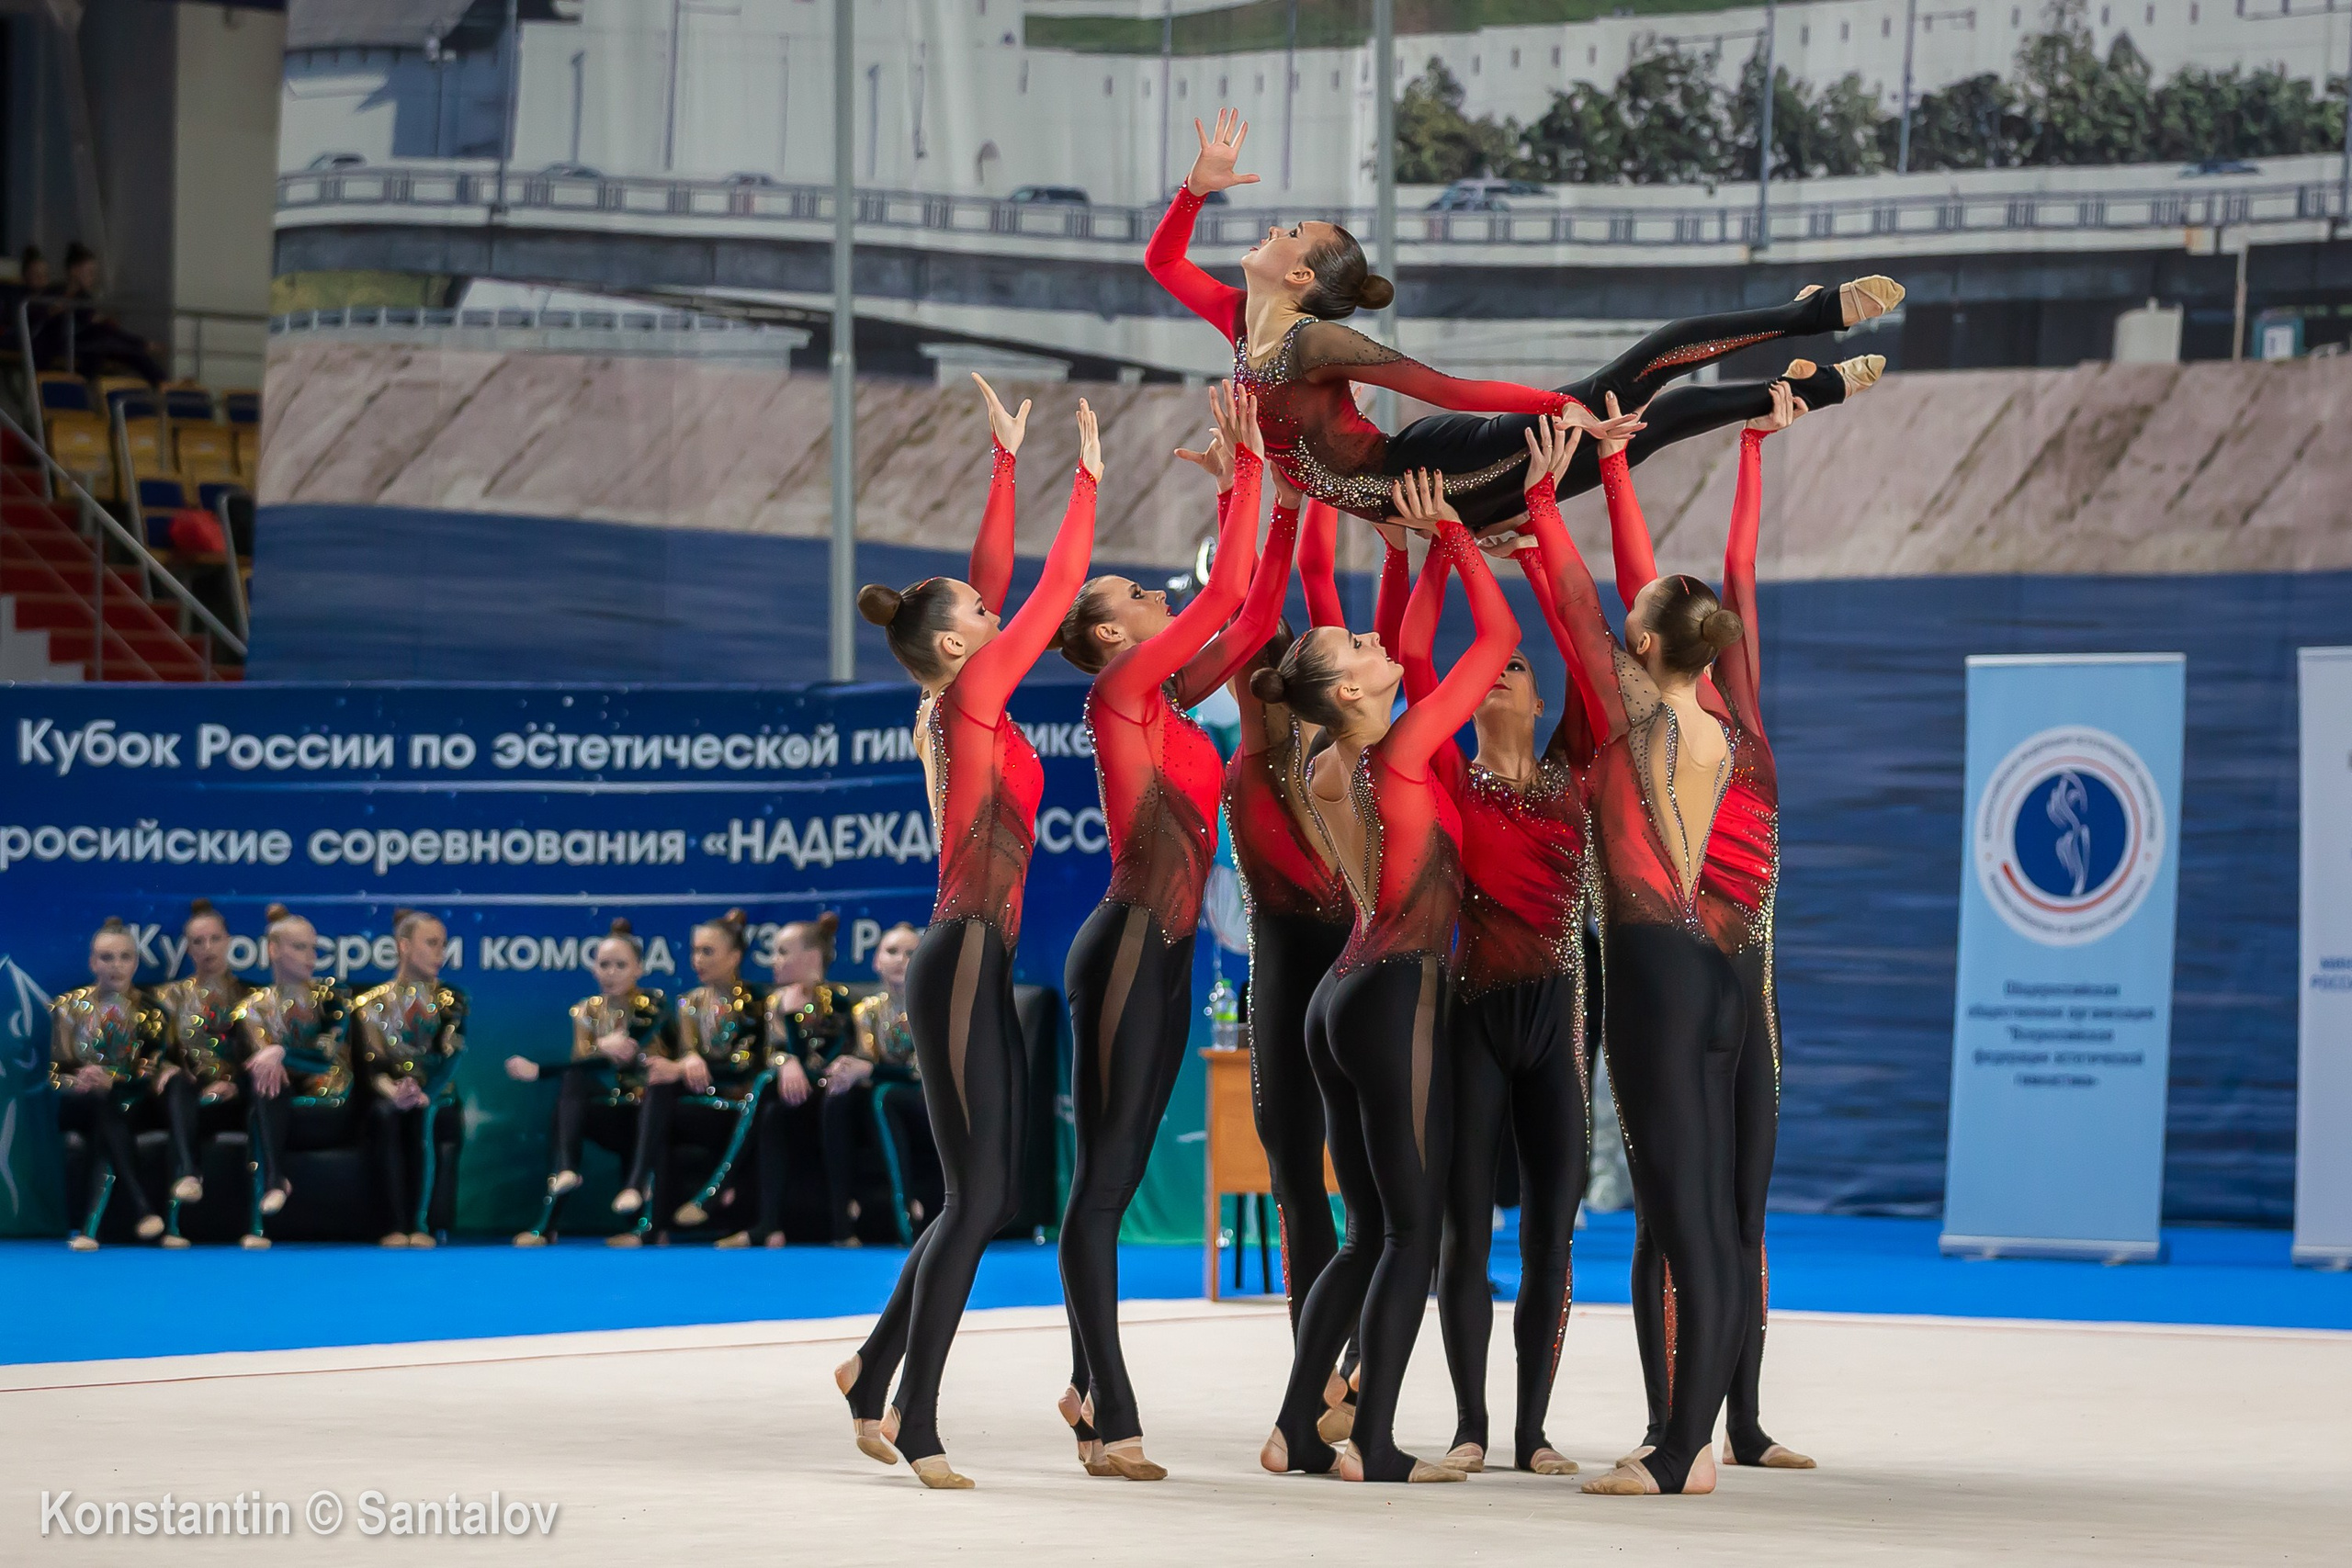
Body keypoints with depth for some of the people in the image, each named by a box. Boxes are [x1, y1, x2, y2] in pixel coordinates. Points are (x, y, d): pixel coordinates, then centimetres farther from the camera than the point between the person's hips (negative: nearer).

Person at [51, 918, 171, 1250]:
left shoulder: (149, 1011, 7)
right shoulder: (70, 1007, 8)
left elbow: (151, 1074, -3)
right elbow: (56, 1073, 1)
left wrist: (110, 1081, -23)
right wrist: (80, 1082, -22)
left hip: (128, 1104, 0)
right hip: (80, 1105, 0)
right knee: (103, 1108, -35)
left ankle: (91, 1225, -45)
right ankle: (142, 1207, -46)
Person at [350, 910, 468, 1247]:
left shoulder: (450, 1001, 9)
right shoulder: (372, 1003, 7)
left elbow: (450, 1056, -6)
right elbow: (369, 1063, -6)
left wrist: (424, 1094, -26)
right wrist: (392, 1091, -29)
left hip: (438, 1103, 0)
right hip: (389, 1097, 0)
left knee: (423, 1117, -35)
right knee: (386, 1115, -35)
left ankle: (421, 1225, -39)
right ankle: (397, 1224, -41)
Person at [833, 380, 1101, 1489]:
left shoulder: (951, 708, 13)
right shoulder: (971, 695, -9)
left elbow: (993, 573, 21)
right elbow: (1054, 590, -6)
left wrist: (1008, 461, 25)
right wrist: (1087, 478, 2)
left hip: (976, 969, 10)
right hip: (963, 965, -10)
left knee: (989, 1195, 12)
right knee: (976, 1198, -8)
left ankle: (875, 1372, 21)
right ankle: (913, 1424, -5)